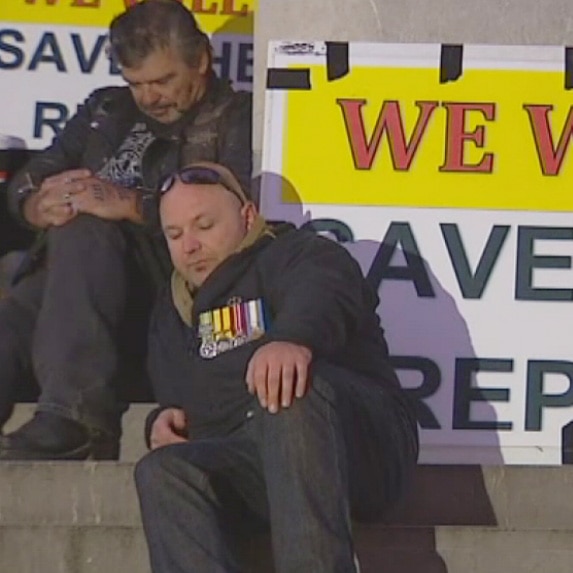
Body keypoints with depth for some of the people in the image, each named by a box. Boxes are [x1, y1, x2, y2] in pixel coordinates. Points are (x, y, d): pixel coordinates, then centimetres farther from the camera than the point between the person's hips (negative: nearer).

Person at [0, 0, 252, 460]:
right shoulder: (106, 110, 26)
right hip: (75, 284, 4)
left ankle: (72, 419, -40)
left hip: (175, 296, -4)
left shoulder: (238, 118, 11)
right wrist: (38, 206, -8)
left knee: (83, 231, -32)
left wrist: (132, 206, -21)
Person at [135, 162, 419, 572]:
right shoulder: (173, 311, 28)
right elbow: (173, 397, 37)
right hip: (251, 466, 5)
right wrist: (163, 420, 10)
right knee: (163, 470, -26)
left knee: (292, 387, -37)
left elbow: (324, 294, -19)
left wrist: (294, 337, -44)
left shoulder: (297, 253, 6)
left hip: (355, 449, -5)